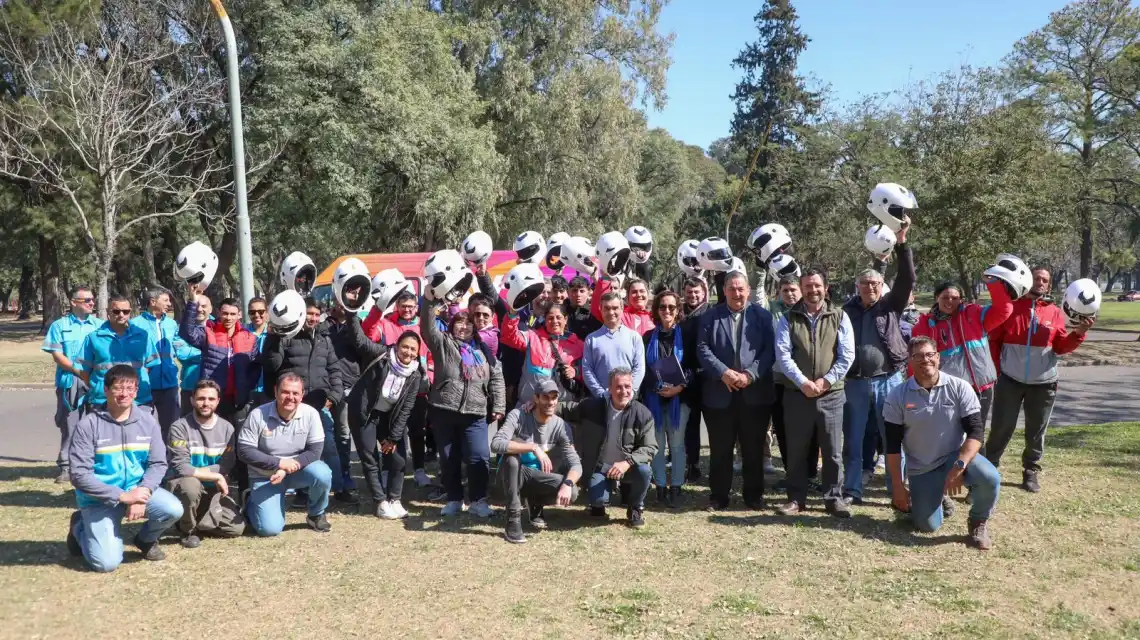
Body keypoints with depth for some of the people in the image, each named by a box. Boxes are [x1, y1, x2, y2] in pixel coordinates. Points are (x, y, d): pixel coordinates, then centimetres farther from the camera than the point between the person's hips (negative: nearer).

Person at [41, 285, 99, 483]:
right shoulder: (60, 325, 6)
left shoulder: (99, 325, 9)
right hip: (69, 382, -1)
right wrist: (79, 371, -12)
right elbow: (57, 355, -2)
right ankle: (66, 467, 8)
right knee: (69, 425, 2)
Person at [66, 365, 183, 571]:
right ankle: (80, 528, 20)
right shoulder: (88, 425, -13)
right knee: (107, 562, -15)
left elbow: (158, 463, -2)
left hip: (138, 489, 3)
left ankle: (146, 539, 11)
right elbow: (79, 474, -16)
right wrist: (122, 496, -21)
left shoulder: (147, 421, -2)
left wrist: (143, 493, -20)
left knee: (173, 509, -25)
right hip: (100, 499, -3)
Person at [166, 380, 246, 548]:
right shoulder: (180, 427, -13)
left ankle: (197, 522, 16)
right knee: (191, 485, -39)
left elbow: (227, 465, -6)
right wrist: (215, 476, -19)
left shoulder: (226, 428, 0)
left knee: (237, 527, -12)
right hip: (184, 485, -4)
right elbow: (180, 467, -22)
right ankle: (188, 529, -10)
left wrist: (196, 471, -19)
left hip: (213, 490, 4)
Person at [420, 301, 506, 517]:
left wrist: (498, 406, 4)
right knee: (449, 459, 8)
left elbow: (497, 378, 11)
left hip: (475, 414, 1)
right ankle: (454, 499, 21)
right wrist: (430, 302, -21)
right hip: (444, 411, -1)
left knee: (479, 458, -3)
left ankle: (478, 500, 9)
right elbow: (427, 327, -8)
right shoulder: (443, 343, 8)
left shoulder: (484, 349, 13)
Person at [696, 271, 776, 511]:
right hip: (720, 393, 0)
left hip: (755, 393, 0)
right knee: (720, 449, 6)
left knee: (753, 448, 8)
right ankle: (718, 496, 16)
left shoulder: (763, 315, 5)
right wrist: (723, 373, -15)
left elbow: (770, 349, -3)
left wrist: (750, 374, -15)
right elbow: (703, 349, -2)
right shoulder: (711, 316, 6)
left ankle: (754, 495, 20)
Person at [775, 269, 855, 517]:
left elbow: (847, 355, -2)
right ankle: (796, 498, 18)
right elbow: (783, 354, -6)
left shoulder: (839, 317, 5)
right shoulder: (788, 318, 4)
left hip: (831, 394, 0)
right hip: (796, 394, 0)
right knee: (796, 450, 7)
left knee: (833, 451, 4)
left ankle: (834, 498, 16)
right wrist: (803, 382, -16)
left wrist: (825, 380, -12)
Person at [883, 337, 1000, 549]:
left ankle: (978, 522, 2)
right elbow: (893, 445, -5)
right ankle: (936, 500, 31)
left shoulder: (960, 388, -10)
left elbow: (976, 431, -14)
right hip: (920, 469, 1)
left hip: (956, 455, 0)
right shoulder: (897, 396, -8)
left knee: (990, 479, -30)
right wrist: (898, 486, -7)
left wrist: (959, 466, -28)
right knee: (927, 526, -6)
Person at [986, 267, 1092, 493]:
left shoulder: (1055, 312, 4)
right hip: (1010, 380, -2)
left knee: (1036, 430, 11)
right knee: (1002, 426, 4)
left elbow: (1061, 347, 0)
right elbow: (994, 340, -1)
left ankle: (1031, 471, 25)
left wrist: (1079, 333, -16)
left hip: (1043, 383, 2)